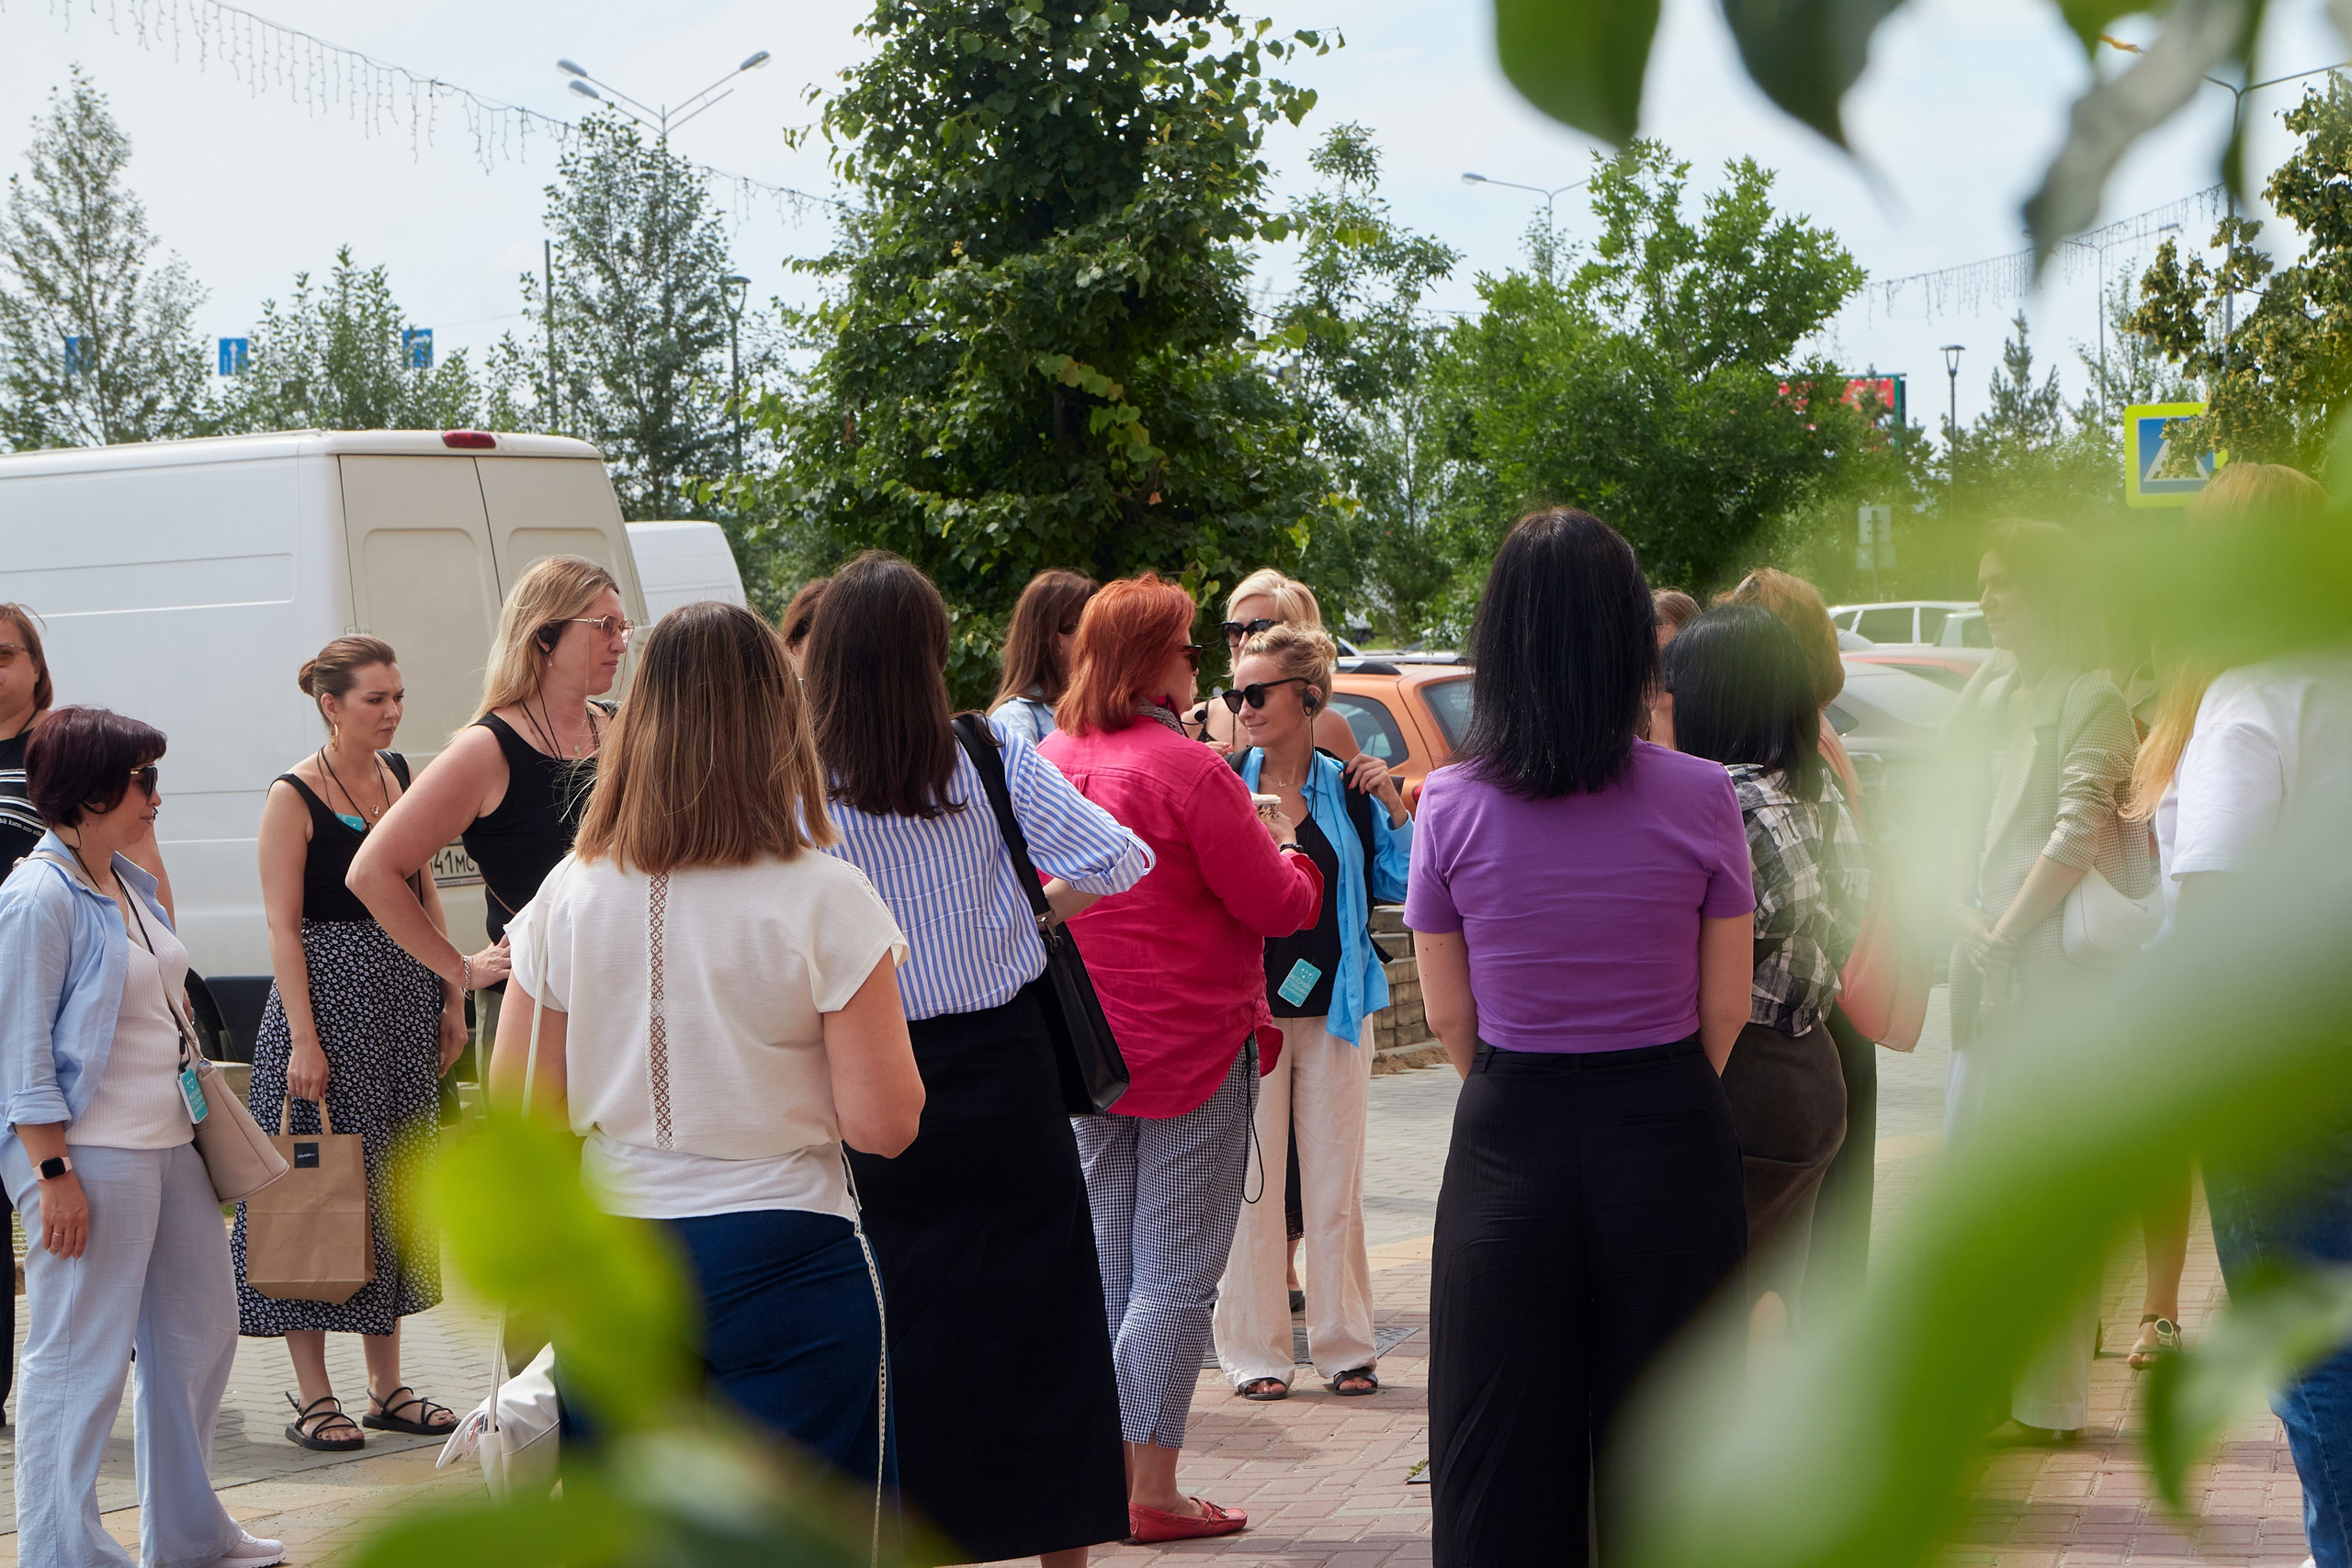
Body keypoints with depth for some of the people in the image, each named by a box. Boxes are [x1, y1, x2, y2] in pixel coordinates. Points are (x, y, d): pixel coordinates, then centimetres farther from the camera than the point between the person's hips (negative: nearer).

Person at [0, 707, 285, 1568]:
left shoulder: (132, 883, 12)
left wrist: (195, 1118, 21)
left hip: (170, 1143, 10)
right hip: (91, 1156, -9)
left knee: (201, 1331, 16)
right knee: (81, 1357, -2)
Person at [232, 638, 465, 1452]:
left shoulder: (399, 773, 9)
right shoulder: (294, 797, -10)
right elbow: (283, 926, -13)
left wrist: (451, 996, 9)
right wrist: (303, 1038, -18)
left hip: (405, 1002, 7)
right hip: (328, 997, -7)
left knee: (395, 1180, 11)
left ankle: (387, 1386, 20)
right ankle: (313, 1397, 4)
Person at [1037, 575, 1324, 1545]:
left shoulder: (1047, 763, 4)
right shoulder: (1190, 772, -17)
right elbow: (1277, 905, -13)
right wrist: (1287, 852, 10)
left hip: (1084, 1054, 7)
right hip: (1192, 1052, -7)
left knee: (1103, 1273, 15)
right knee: (1176, 1281, -1)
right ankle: (1152, 1492, 0)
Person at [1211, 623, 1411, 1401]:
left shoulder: (1348, 787, 4)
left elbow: (1398, 886, 7)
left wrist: (1394, 810, -5)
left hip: (1333, 1007, 2)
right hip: (1246, 1008, -2)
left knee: (1335, 1182, 6)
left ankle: (1344, 1344, 16)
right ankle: (1255, 1350, 9)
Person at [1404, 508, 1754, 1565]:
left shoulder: (1452, 804, -7)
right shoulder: (1700, 797, -9)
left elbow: (1448, 1015, 2)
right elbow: (1725, 1007, 1)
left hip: (1507, 1145, 1)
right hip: (1671, 1144, 0)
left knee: (1503, 1460, 10)